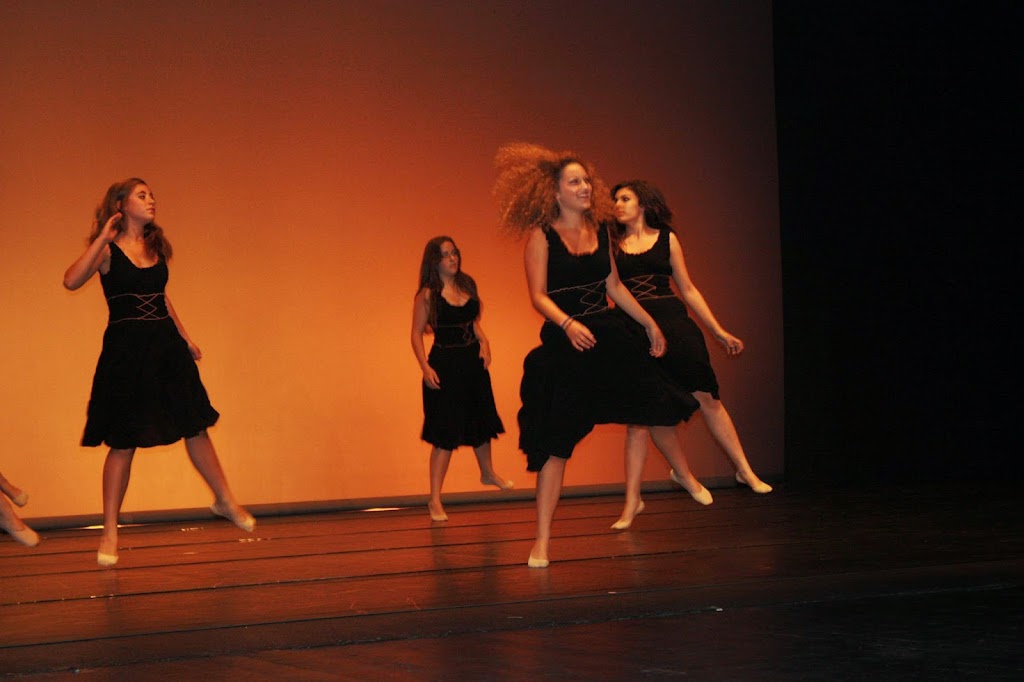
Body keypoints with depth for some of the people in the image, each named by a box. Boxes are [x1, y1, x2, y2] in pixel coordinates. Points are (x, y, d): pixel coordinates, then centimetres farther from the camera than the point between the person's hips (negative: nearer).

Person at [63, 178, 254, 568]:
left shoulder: (156, 247, 11)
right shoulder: (108, 250, -6)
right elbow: (71, 281, -24)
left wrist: (185, 338, 23)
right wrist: (102, 238, -23)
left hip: (166, 347, 5)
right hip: (126, 350, -5)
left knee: (196, 427, 9)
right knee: (123, 443, -1)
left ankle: (224, 500, 27)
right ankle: (109, 532, 8)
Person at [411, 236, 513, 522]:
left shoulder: (468, 285, 6)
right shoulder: (428, 295, -10)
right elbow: (417, 333, -10)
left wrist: (483, 342, -1)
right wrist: (425, 367, -20)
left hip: (473, 362, 6)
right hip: (445, 364, -6)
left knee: (482, 422, 22)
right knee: (445, 433, -6)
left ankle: (487, 473, 48)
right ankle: (435, 500, 0)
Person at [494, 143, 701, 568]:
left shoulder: (600, 231, 10)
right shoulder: (542, 236, -6)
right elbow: (539, 295, -12)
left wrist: (648, 323, 21)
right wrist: (567, 324, -28)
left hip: (608, 338, 5)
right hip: (564, 343, -5)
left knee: (661, 406, -1)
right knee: (555, 444, -6)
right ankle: (541, 541, 1)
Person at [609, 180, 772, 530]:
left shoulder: (666, 238, 10)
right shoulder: (612, 246, 9)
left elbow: (688, 290, 13)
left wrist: (719, 332, 12)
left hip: (674, 324, 0)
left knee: (707, 398, -1)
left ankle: (745, 471, 15)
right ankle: (632, 501, 6)